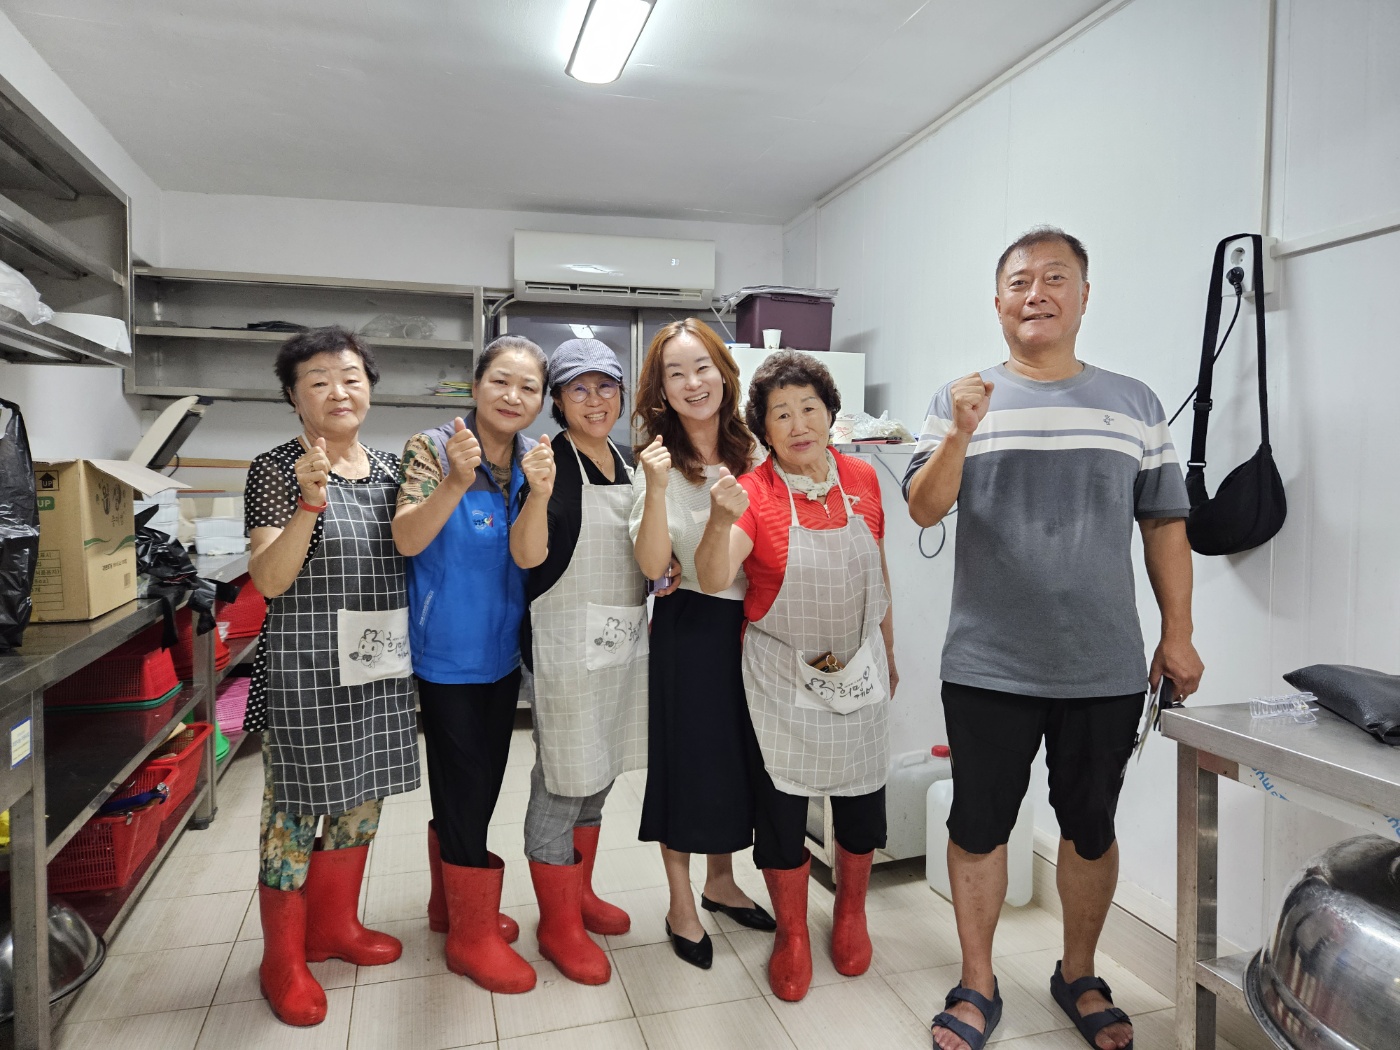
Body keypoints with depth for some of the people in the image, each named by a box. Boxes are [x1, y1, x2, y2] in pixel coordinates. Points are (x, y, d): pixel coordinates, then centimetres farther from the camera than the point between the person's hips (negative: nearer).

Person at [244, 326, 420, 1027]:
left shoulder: (390, 468, 7)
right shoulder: (276, 470, -8)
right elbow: (268, 581, -14)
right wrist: (310, 502, -29)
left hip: (377, 666, 6)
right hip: (305, 668, -5)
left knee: (362, 799, 16)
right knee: (295, 805, 6)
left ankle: (334, 925, 37)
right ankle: (283, 959, 25)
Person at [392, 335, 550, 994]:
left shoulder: (532, 460, 2)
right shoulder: (434, 448, -13)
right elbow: (406, 540, -24)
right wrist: (456, 481, -39)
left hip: (503, 650, 6)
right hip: (448, 653, -6)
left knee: (479, 785, 18)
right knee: (464, 789, 3)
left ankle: (452, 904, 38)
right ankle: (472, 935, 21)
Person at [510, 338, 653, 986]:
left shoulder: (627, 464, 11)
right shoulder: (551, 460, -11)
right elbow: (527, 556, -22)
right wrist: (539, 494, -38)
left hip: (625, 636, 8)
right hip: (569, 638, -7)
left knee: (599, 775, 18)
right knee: (563, 781, 1)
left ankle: (579, 893, 37)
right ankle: (557, 925, 19)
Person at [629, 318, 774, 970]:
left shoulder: (752, 454, 2)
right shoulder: (658, 463, -10)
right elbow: (652, 564, -19)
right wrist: (656, 489, -31)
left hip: (750, 624, 5)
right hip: (690, 628, -4)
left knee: (741, 755, 17)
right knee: (687, 758, 7)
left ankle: (720, 882, 40)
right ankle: (681, 905, 28)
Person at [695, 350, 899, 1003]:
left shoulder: (862, 479, -2)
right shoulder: (754, 492, -14)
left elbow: (878, 573, 10)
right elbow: (712, 580, -25)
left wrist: (889, 654, 16)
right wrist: (721, 520, -44)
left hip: (858, 667, 3)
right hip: (782, 673, -3)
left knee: (862, 798, 12)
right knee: (782, 802, 5)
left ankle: (851, 911, 40)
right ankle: (791, 932, 29)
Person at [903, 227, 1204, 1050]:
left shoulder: (1135, 404, 6)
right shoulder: (961, 401, 1)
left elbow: (1165, 525, 7)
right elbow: (922, 510, -7)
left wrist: (1178, 633, 3)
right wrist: (961, 433, -22)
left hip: (1108, 670, 2)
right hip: (988, 669, -1)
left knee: (1091, 830, 16)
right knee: (978, 828, 9)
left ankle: (1080, 977, 38)